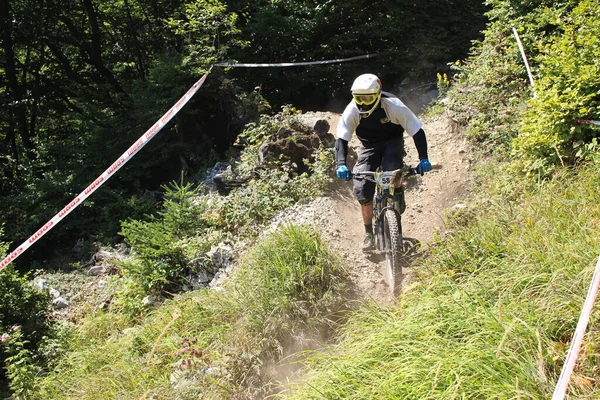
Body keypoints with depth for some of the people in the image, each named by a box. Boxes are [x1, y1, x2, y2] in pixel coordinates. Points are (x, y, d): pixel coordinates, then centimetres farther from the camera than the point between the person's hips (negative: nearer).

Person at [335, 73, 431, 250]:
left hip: (392, 141, -2)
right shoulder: (352, 110, -24)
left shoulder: (394, 106, -29)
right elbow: (341, 138, -24)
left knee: (392, 167, -36)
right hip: (370, 146, 2)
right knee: (362, 190, -10)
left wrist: (423, 159, -35)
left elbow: (417, 131, -24)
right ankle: (369, 233, 6)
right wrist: (341, 164, -41)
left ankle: (399, 197, -3)